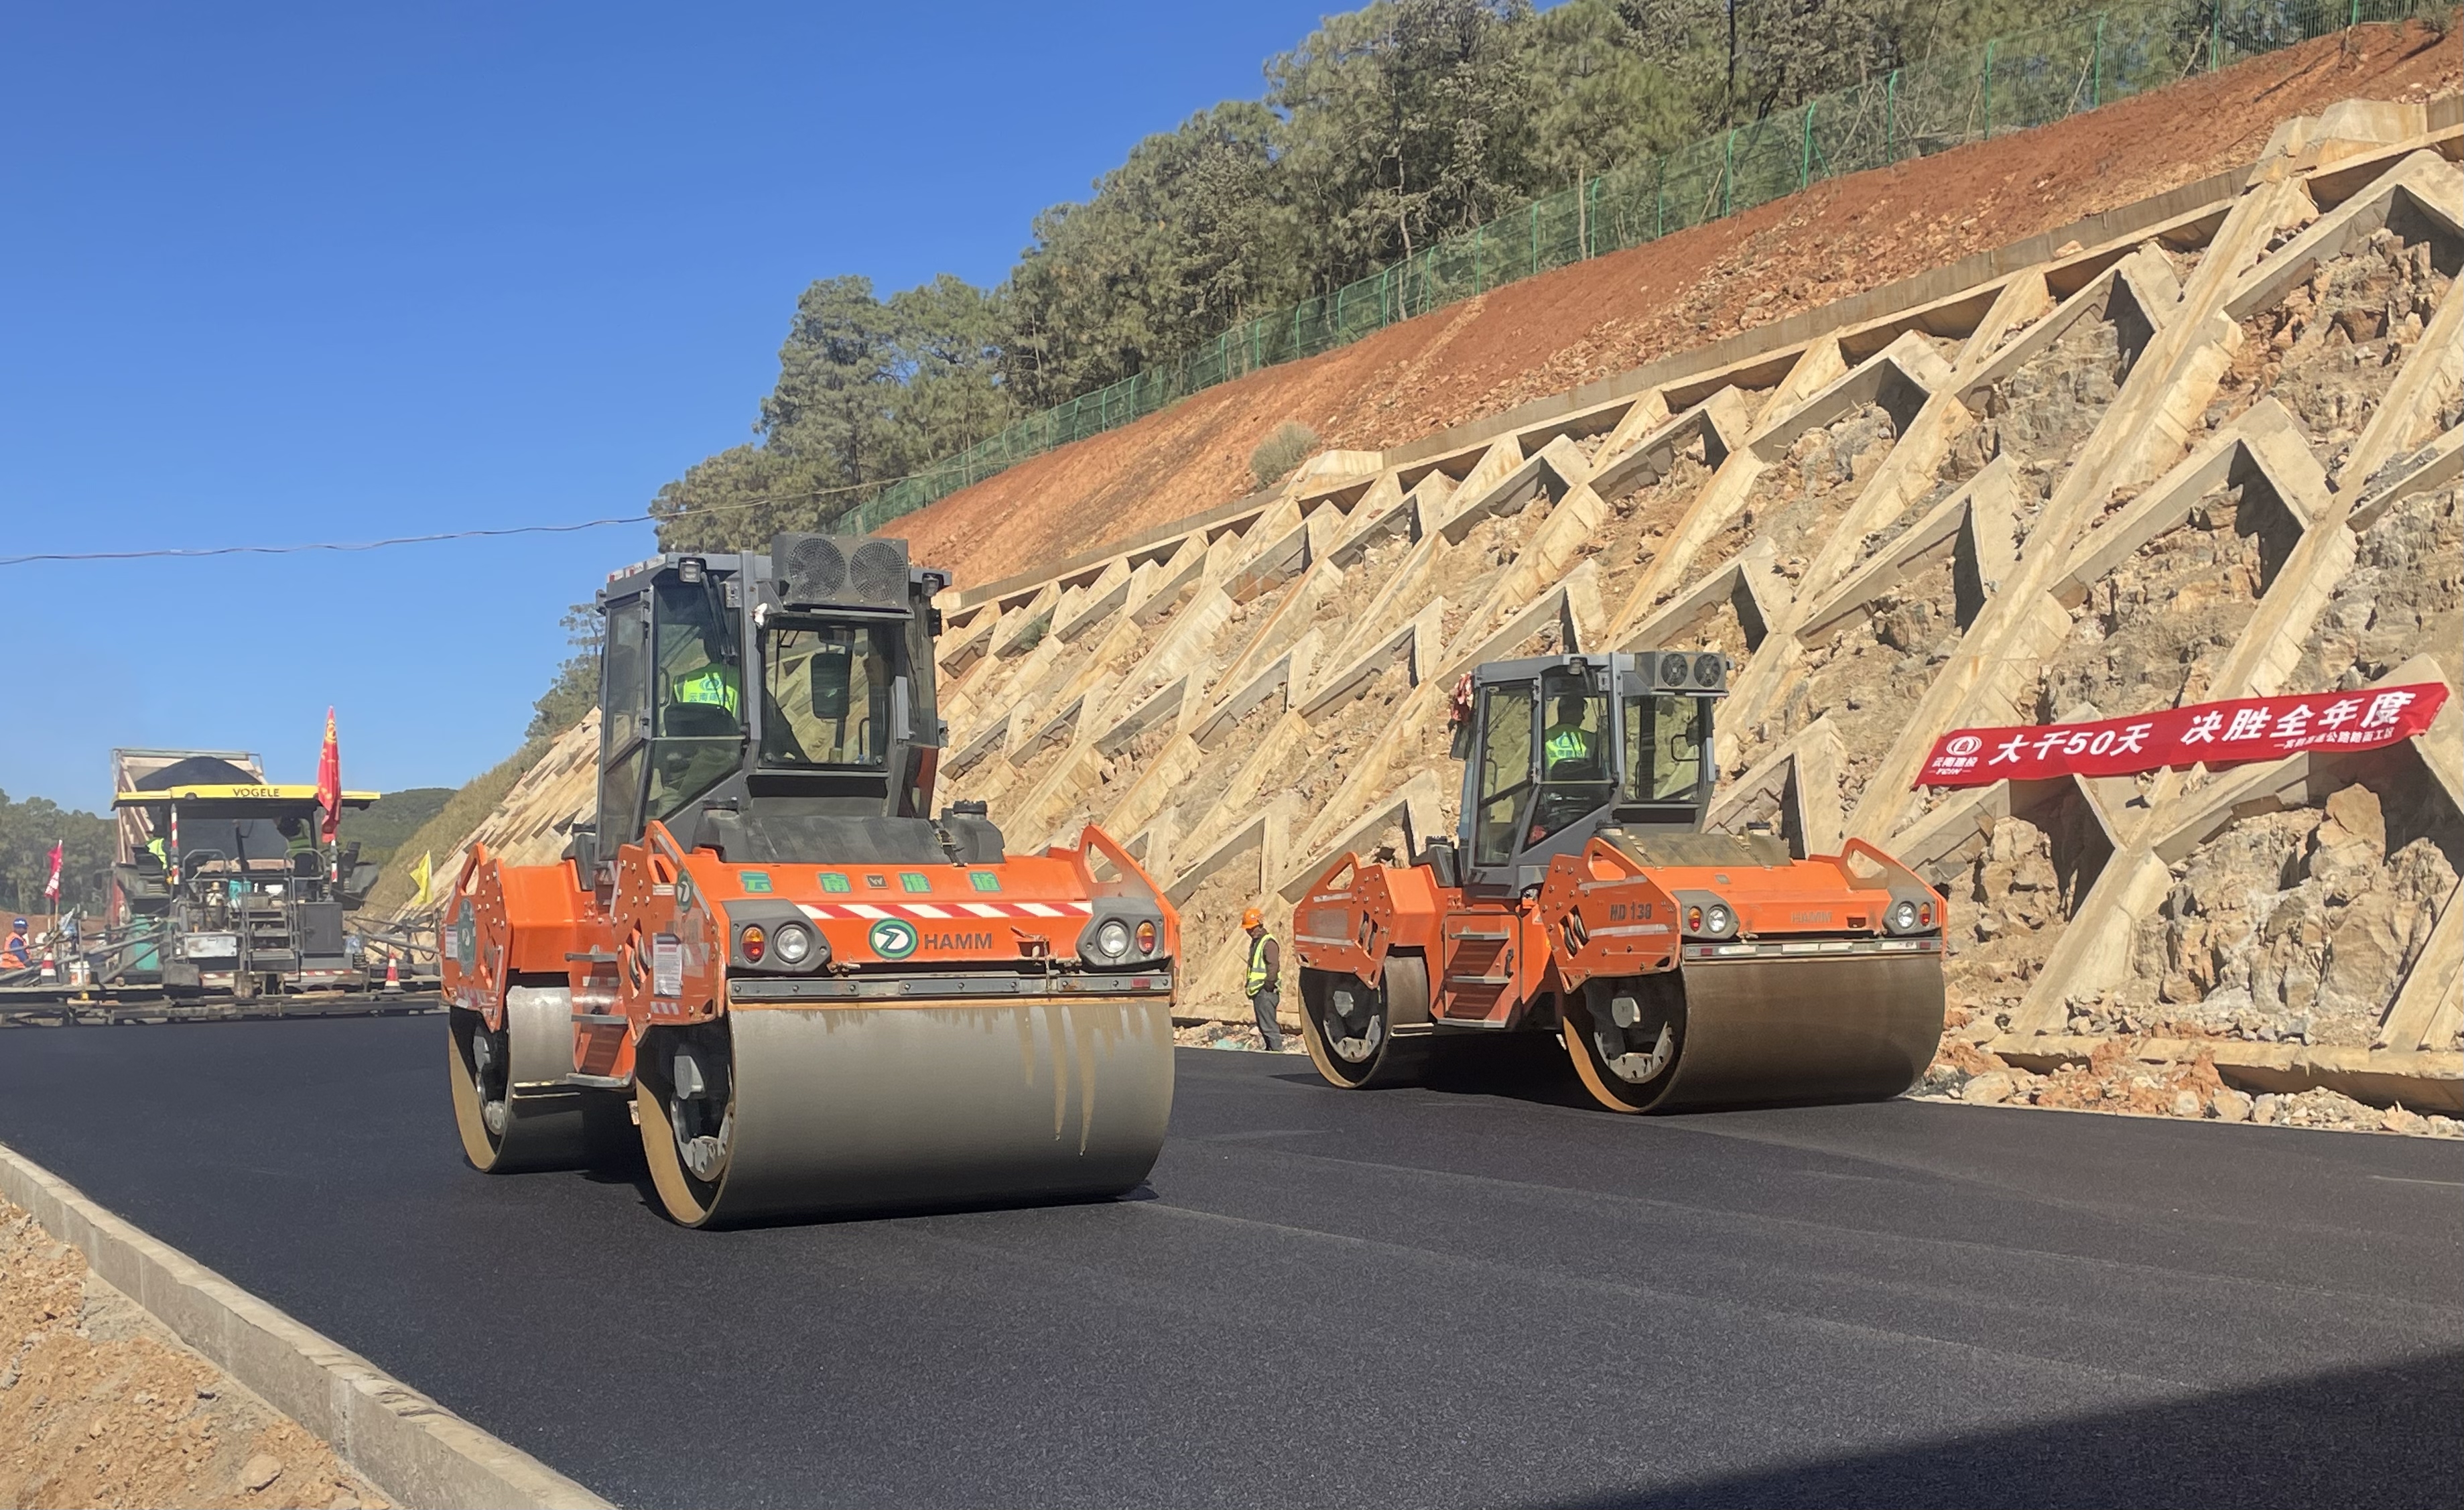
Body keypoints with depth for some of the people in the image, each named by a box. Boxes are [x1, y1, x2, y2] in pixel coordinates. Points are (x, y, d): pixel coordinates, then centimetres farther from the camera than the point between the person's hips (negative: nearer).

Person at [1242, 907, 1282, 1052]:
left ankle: (1276, 1050, -10)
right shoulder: (1255, 942, 18)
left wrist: (1269, 984, -23)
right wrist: (1250, 986, 20)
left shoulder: (1268, 943, -13)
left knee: (1268, 1025, -11)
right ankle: (1270, 1048, 24)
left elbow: (1273, 966, -21)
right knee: (1263, 1025, 16)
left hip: (1266, 991, -10)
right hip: (1258, 991, 10)